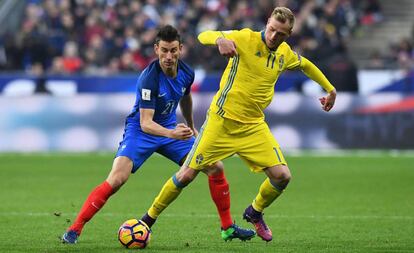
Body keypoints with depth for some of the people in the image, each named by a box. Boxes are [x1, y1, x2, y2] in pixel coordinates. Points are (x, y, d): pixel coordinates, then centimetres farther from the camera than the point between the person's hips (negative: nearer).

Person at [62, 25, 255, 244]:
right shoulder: (149, 78, -28)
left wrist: (190, 127, 29)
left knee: (215, 168, -2)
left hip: (171, 128, 6)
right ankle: (74, 229, -18)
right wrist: (172, 134, -47)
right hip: (140, 130, -6)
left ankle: (228, 228, 13)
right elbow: (145, 123, -31)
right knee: (116, 179, -26)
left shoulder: (186, 73, -7)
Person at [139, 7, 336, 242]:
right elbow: (204, 36, -18)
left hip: (254, 126, 4)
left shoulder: (286, 54, 4)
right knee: (187, 175, -4)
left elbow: (306, 65, 26)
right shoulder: (245, 38, -13)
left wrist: (330, 89, 28)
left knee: (282, 176, -8)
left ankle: (255, 212, 22)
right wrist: (221, 39, -40)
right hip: (222, 120, -4)